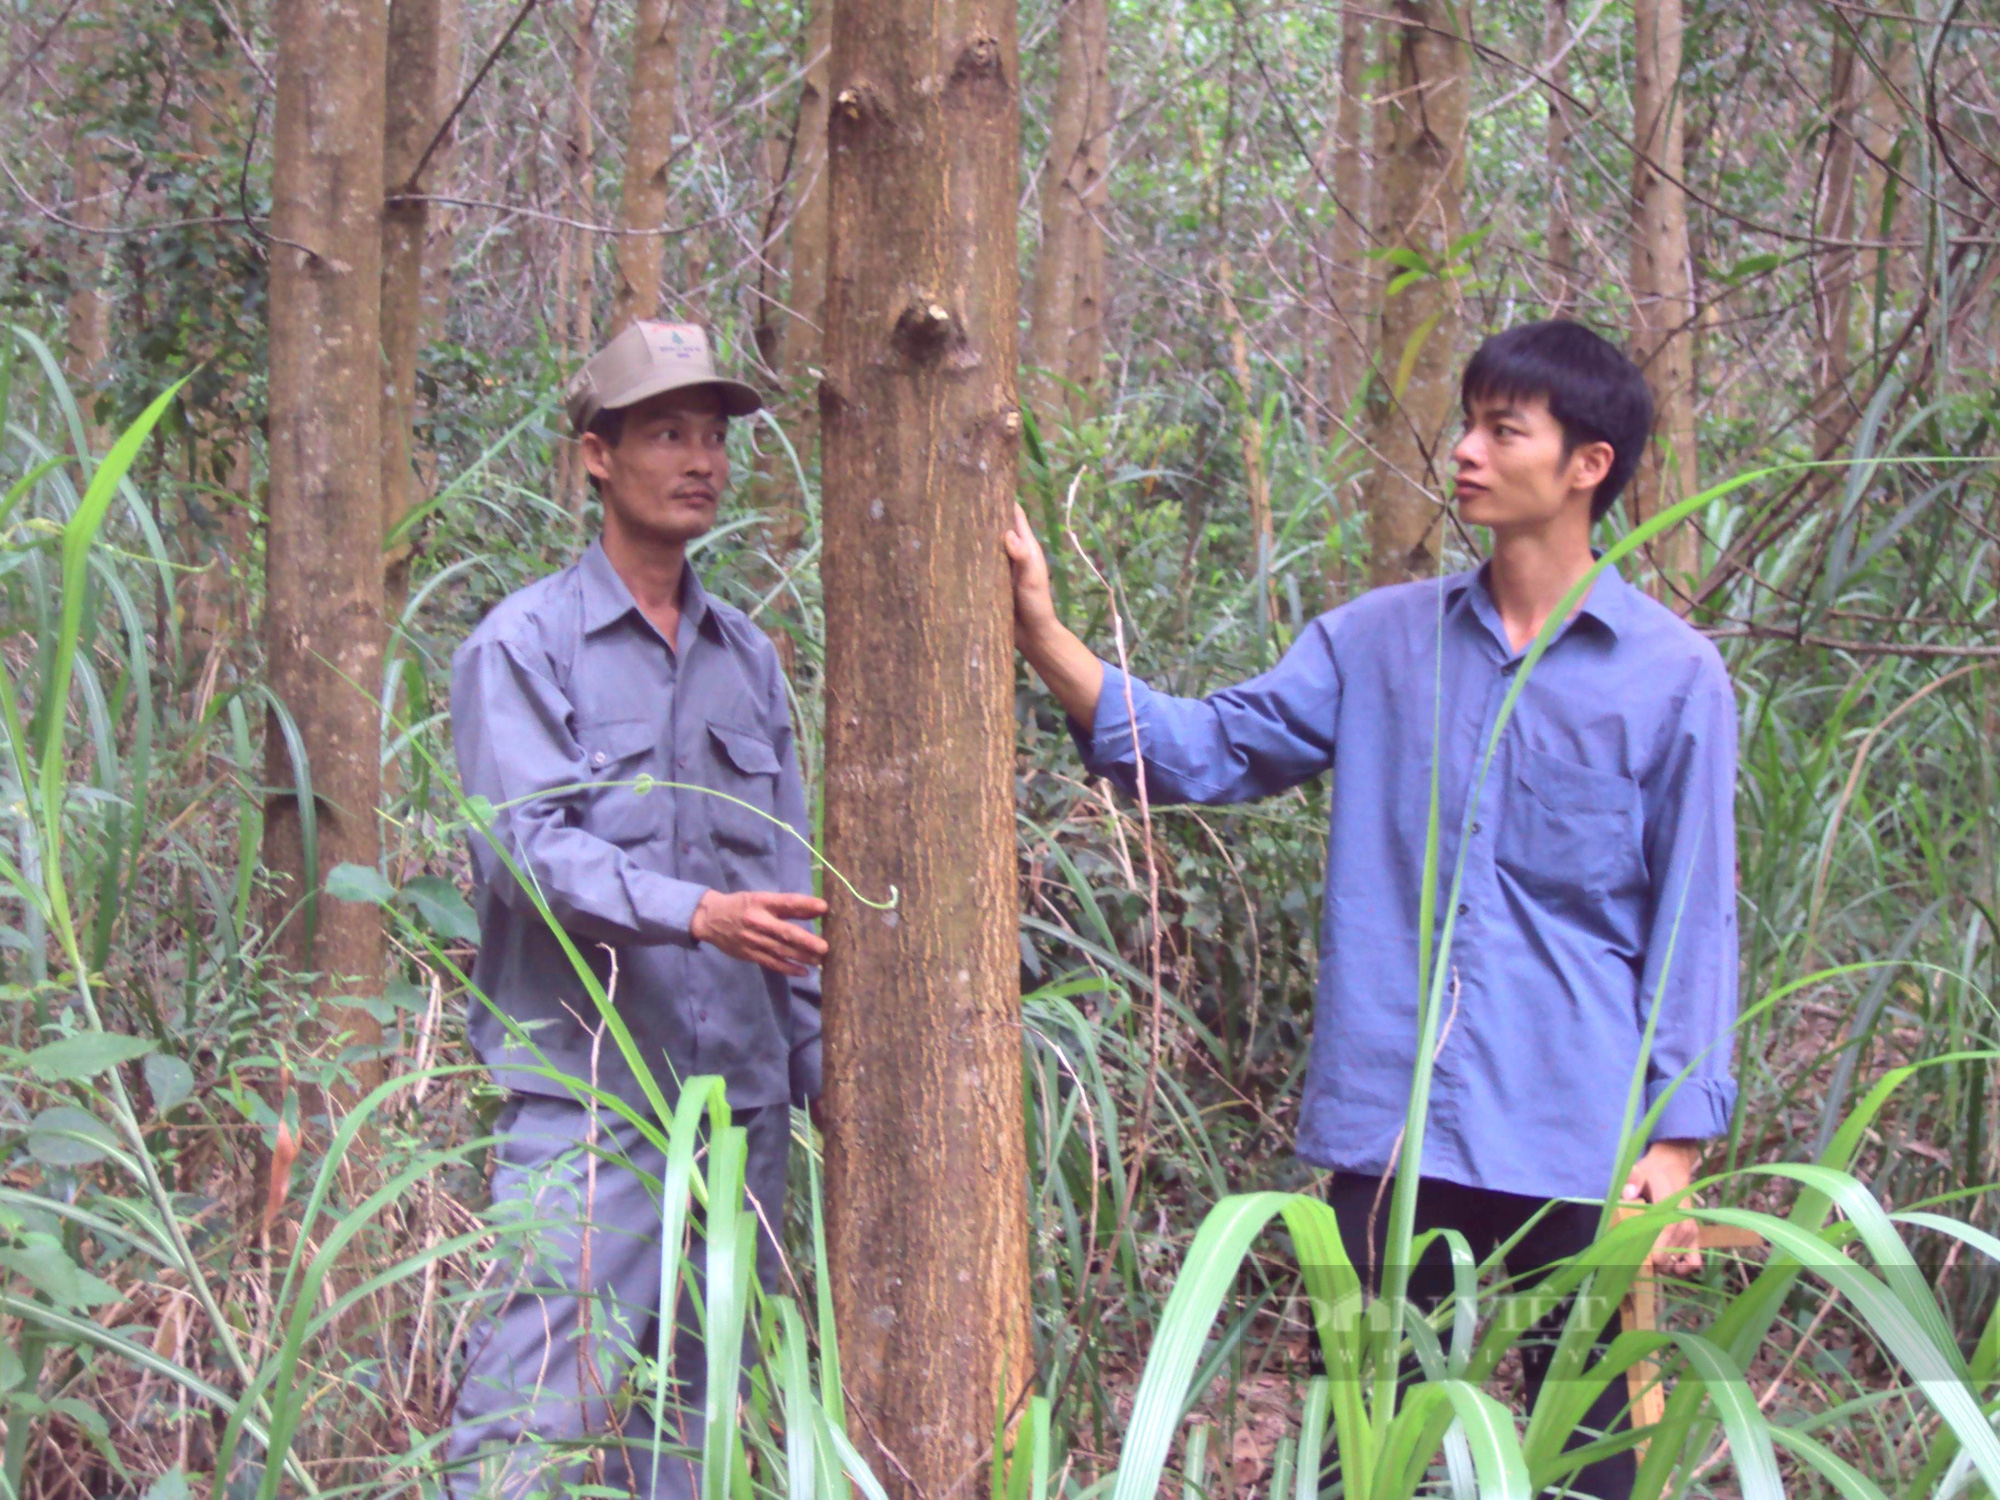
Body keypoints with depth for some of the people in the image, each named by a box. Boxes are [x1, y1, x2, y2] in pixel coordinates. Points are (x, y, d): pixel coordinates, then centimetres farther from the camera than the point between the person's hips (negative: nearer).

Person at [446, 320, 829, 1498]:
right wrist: (695, 913, -29)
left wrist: (820, 1064, 12)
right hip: (588, 1102, -5)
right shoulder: (524, 645, -2)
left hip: (743, 1101, 6)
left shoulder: (747, 655, 15)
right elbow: (528, 844, -15)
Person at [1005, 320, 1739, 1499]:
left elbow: (1692, 921, -2)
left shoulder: (1674, 675, -3)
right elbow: (1206, 750, 1)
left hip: (1576, 1142, -2)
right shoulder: (1382, 640, 6)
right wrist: (1042, 631, -10)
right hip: (1389, 1130, 3)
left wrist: (1680, 1134, -6)